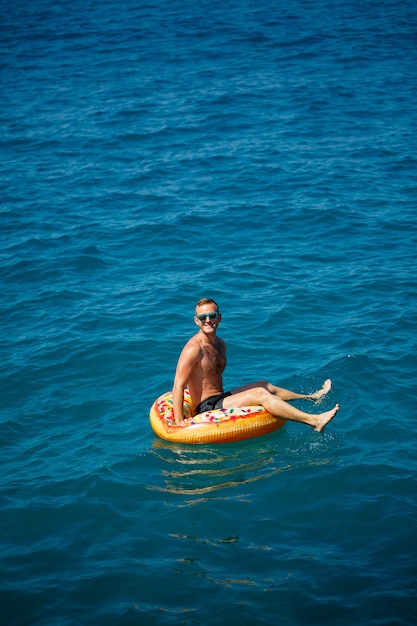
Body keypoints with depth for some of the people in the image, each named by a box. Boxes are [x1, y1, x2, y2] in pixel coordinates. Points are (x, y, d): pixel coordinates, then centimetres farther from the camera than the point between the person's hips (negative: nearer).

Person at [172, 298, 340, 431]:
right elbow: (178, 386, -22)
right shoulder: (193, 349, -19)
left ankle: (309, 398, 40)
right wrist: (179, 421, -26)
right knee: (260, 393, -20)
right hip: (207, 407, -10)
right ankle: (314, 421, -22)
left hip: (220, 398, 10)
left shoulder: (220, 344, 11)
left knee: (264, 385, 22)